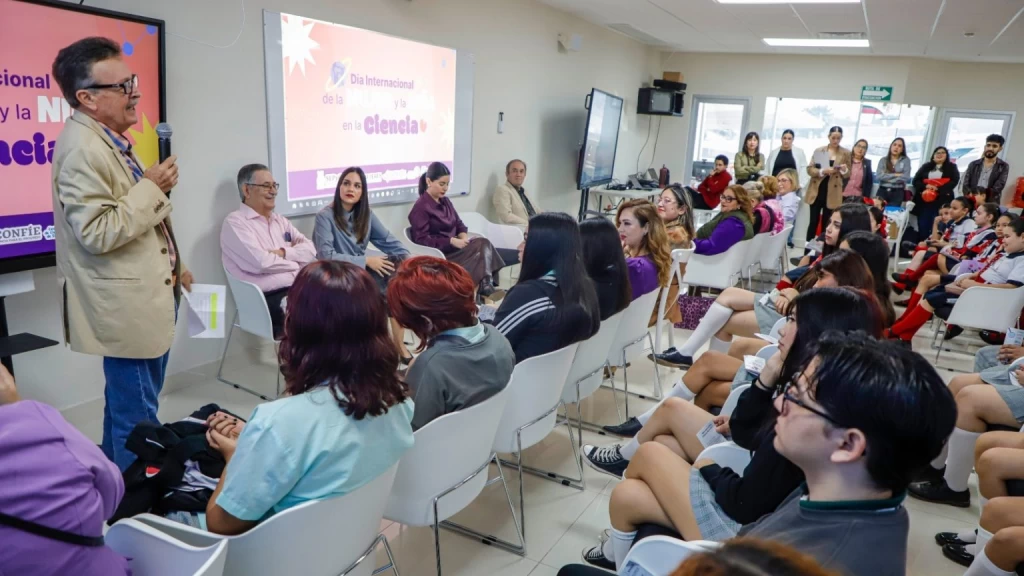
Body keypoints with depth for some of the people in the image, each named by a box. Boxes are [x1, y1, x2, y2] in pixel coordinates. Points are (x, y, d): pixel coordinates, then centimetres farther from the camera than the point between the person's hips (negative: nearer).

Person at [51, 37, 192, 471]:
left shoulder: (110, 140, 13)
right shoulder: (83, 148, -19)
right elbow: (98, 232, -26)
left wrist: (171, 264, 20)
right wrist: (151, 187, -20)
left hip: (145, 296, 10)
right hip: (127, 306, -10)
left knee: (128, 408, 23)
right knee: (136, 417, 0)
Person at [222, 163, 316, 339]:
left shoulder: (280, 220, 23)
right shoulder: (235, 222, 0)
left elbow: (310, 250, 11)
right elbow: (260, 262, -15)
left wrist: (283, 253, -7)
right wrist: (295, 263, 1)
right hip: (270, 300, -7)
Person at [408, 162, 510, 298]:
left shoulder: (445, 201, 15)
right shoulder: (420, 207, -9)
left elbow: (459, 224, 16)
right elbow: (422, 240, -15)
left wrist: (464, 237, -8)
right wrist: (452, 241, -21)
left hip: (454, 246, 7)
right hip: (440, 253, -7)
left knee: (484, 243, -23)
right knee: (482, 246, -26)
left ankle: (487, 286, -33)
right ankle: (485, 287, -30)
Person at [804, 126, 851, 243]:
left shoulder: (846, 153, 3)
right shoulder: (819, 150, 4)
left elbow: (848, 174, 5)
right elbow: (809, 169, -1)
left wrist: (844, 170, -18)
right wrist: (822, 171, -19)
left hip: (832, 194, 0)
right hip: (816, 192, 1)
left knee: (826, 224, 3)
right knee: (813, 222, 3)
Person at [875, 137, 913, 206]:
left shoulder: (906, 160, 8)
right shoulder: (883, 160, 10)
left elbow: (906, 178, -4)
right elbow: (878, 176, -5)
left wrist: (887, 178, -4)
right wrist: (895, 175, -7)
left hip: (897, 192, -1)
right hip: (882, 191, 1)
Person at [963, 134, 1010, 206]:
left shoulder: (1003, 167, 8)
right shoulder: (973, 164, 13)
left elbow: (998, 187, -5)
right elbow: (965, 185, 4)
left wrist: (983, 197, -18)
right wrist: (973, 198, -14)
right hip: (971, 203, 1)